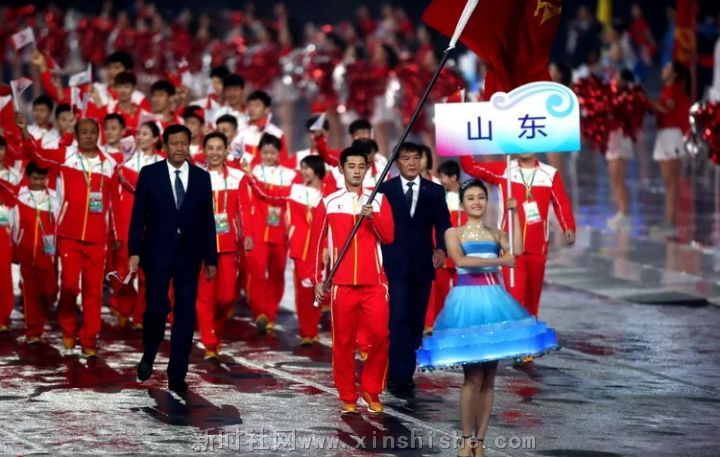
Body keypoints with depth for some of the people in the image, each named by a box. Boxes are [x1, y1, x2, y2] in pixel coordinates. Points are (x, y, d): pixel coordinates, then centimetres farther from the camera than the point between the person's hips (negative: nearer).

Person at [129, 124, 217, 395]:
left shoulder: (202, 177, 6)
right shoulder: (149, 174, 1)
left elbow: (207, 220, 8)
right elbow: (138, 216, 0)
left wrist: (211, 259, 6)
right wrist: (134, 252, -7)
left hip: (189, 254, 2)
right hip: (157, 251, -2)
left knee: (185, 314, -1)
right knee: (157, 307, -9)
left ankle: (177, 376, 5)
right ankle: (148, 356, 20)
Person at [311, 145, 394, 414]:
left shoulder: (378, 200, 7)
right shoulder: (329, 203, 5)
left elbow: (388, 237, 1)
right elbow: (318, 243, 7)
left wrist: (373, 218, -16)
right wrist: (318, 279, 3)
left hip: (374, 281, 1)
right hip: (342, 282, -1)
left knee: (380, 336, -8)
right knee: (343, 341, 1)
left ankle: (371, 390, 8)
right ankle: (347, 397, 10)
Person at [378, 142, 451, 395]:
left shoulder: (435, 191, 7)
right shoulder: (385, 190, 2)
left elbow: (442, 224, 3)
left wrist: (441, 248, -14)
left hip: (422, 265, 3)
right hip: (394, 264, -3)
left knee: (416, 320, 7)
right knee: (398, 318, -11)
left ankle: (404, 373, 14)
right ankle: (399, 375, -13)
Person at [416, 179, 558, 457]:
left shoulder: (496, 234, 14)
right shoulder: (454, 233, 6)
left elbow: (517, 250, -7)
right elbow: (460, 260, -13)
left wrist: (514, 213, -5)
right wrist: (498, 260, -10)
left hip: (493, 300, 4)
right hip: (467, 300, -4)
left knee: (489, 377, 2)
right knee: (473, 377, -9)